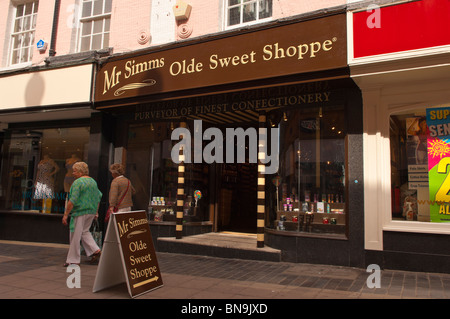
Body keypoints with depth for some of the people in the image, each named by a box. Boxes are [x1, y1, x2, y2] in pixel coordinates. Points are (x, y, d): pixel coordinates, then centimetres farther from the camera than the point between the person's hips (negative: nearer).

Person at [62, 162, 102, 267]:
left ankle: (73, 260, 11)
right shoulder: (93, 181, 12)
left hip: (80, 212, -8)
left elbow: (73, 200, -18)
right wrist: (96, 211, 23)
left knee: (75, 236, 2)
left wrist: (66, 214, -13)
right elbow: (99, 196, 17)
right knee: (84, 231, 22)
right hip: (91, 212, 8)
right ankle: (95, 250, 10)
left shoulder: (78, 182, -13)